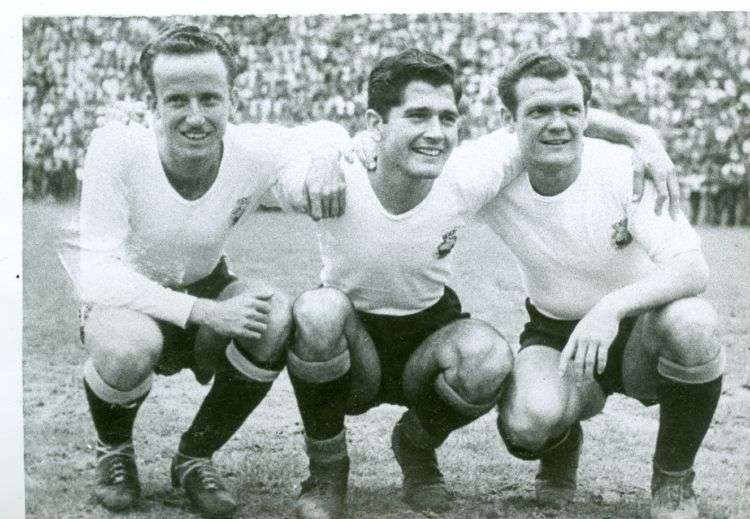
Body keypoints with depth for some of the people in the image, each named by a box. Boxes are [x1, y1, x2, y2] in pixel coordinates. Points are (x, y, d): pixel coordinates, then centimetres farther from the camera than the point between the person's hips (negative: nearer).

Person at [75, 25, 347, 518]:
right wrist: (202, 312, -39)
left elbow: (324, 132, 1)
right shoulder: (117, 148, -28)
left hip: (206, 290, 3)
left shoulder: (253, 150, -20)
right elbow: (96, 275, -29)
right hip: (129, 300, -3)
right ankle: (114, 450, 1)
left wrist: (325, 164, -25)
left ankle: (195, 458, -2)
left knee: (277, 319, -28)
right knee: (129, 349, -38)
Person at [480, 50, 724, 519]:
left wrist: (612, 307, -44)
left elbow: (693, 269, -28)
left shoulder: (625, 169, -20)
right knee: (529, 420, -34)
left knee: (689, 321, -36)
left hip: (638, 328, 0)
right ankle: (561, 446, 9)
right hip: (556, 336, 1)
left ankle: (674, 479, -9)